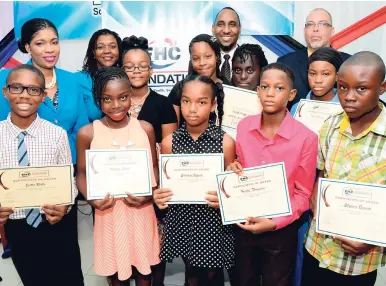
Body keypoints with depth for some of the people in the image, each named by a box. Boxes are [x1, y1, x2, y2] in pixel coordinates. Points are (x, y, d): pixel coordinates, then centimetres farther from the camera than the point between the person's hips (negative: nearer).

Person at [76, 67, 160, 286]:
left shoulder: (145, 128, -3)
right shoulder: (87, 133, -8)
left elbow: (154, 167, 4)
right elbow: (82, 173, 0)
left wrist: (150, 194, -13)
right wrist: (91, 198, -18)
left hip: (141, 210, 1)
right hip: (108, 211, -1)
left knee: (144, 266, 17)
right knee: (115, 268, 15)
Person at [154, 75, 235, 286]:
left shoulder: (225, 142, -9)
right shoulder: (169, 142, -4)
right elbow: (165, 184, 5)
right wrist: (159, 196, -16)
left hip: (213, 221, -1)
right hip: (181, 220, 2)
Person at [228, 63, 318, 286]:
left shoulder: (306, 138, -16)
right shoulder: (244, 127, -5)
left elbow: (303, 194, -9)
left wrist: (274, 223, -19)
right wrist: (233, 171, -13)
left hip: (281, 230, -3)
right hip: (244, 225, 4)